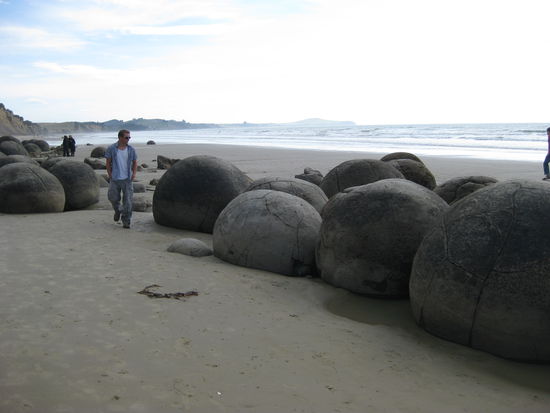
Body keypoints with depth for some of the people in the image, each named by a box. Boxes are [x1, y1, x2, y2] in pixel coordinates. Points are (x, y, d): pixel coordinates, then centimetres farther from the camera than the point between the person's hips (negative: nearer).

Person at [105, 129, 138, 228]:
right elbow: (108, 163, 4)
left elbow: (135, 163, 12)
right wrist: (110, 175, -3)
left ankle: (126, 222, 6)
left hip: (127, 179, 1)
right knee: (113, 198, 7)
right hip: (115, 179, 0)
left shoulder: (131, 150, 2)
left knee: (127, 201, -4)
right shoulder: (111, 149, -3)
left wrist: (134, 174, -1)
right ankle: (118, 210, 40)